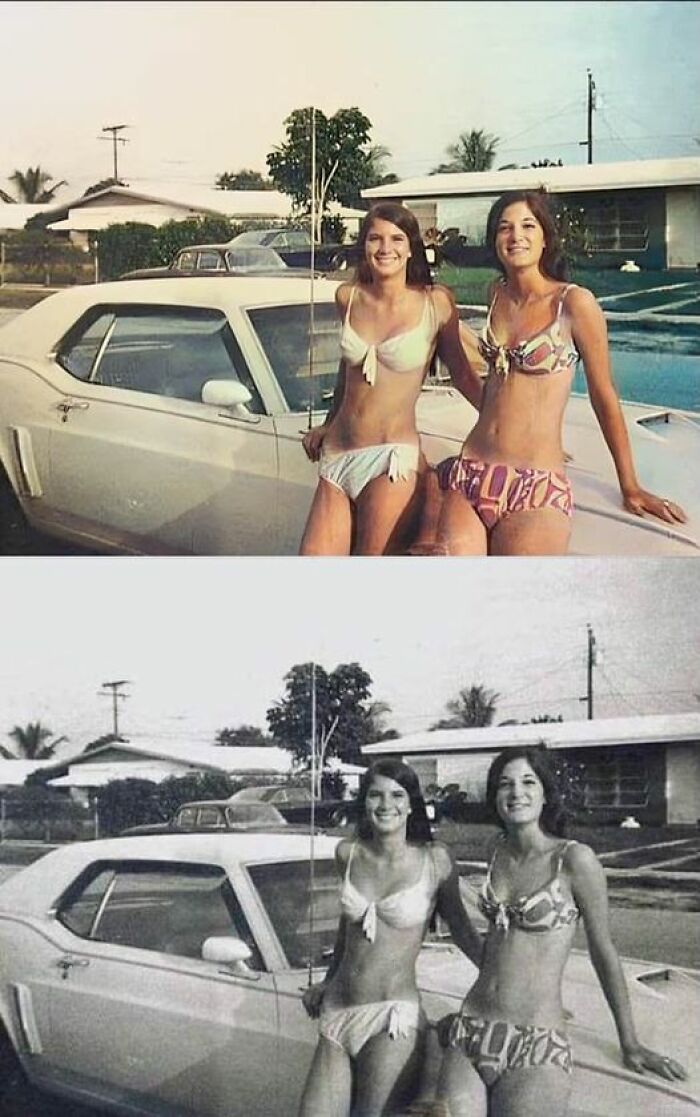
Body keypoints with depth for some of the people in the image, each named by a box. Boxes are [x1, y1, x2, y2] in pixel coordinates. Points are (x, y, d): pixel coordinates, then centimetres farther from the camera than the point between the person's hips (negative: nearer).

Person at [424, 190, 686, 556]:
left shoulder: (573, 302, -5)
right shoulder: (497, 294, 12)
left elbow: (604, 397, 1)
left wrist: (630, 487, 5)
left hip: (536, 488, -5)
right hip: (468, 477, 5)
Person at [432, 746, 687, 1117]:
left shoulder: (573, 859, -6)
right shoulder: (499, 853, 10)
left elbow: (603, 951, 0)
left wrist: (630, 1044, 5)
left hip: (536, 1045, -4)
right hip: (470, 1035, 5)